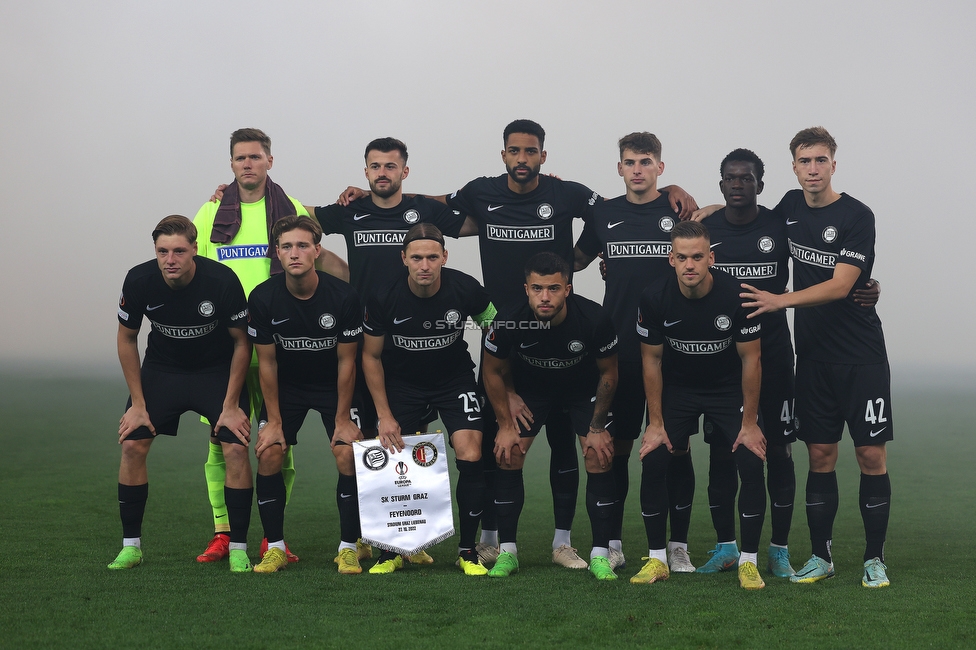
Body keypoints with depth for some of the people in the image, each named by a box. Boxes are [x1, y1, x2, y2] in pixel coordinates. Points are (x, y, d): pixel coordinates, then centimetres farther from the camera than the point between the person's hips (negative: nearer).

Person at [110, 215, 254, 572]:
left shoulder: (222, 280, -27)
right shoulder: (138, 281, -21)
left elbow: (241, 343, -13)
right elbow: (127, 340, -4)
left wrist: (231, 405, -14)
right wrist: (138, 403, -5)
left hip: (217, 369, -2)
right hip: (161, 367, 2)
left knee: (236, 447, -16)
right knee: (132, 445, -8)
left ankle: (238, 549, -3)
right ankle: (131, 546, 6)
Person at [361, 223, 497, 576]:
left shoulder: (465, 289, -22)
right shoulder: (384, 298, -22)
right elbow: (371, 356, -6)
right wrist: (384, 415, -8)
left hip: (455, 379, 0)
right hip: (402, 382, 1)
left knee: (471, 458, -16)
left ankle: (467, 550, 0)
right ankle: (393, 550, 13)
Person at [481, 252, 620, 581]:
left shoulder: (594, 318, -33)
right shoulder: (509, 322, -31)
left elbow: (608, 372, -13)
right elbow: (493, 371, -10)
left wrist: (597, 426, -9)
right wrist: (505, 424, -7)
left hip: (584, 389, -1)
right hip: (529, 389, 1)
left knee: (600, 458, -13)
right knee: (507, 455, -9)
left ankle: (600, 555, -3)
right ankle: (507, 552, 4)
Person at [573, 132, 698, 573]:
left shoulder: (680, 212, 3)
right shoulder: (605, 214, 9)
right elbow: (575, 261, 24)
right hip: (618, 350, 2)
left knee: (675, 446, 1)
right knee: (616, 445, 5)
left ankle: (678, 545, 9)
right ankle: (612, 544, 14)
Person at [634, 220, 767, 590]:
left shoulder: (737, 295, -24)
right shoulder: (655, 298, -19)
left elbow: (750, 358, -14)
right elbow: (651, 360, -7)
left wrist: (749, 422, -13)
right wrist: (656, 422, -8)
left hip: (729, 389, -1)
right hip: (676, 389, 1)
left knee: (752, 464, -15)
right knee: (653, 463, -12)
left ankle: (748, 562, -2)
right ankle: (657, 559, 3)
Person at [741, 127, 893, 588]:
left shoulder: (857, 216, -11)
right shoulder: (790, 207, 7)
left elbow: (840, 285, -19)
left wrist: (780, 301, -26)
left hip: (862, 356, -4)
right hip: (813, 355, 4)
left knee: (871, 455, -4)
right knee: (820, 455, 6)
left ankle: (874, 559, 5)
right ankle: (820, 557, 14)